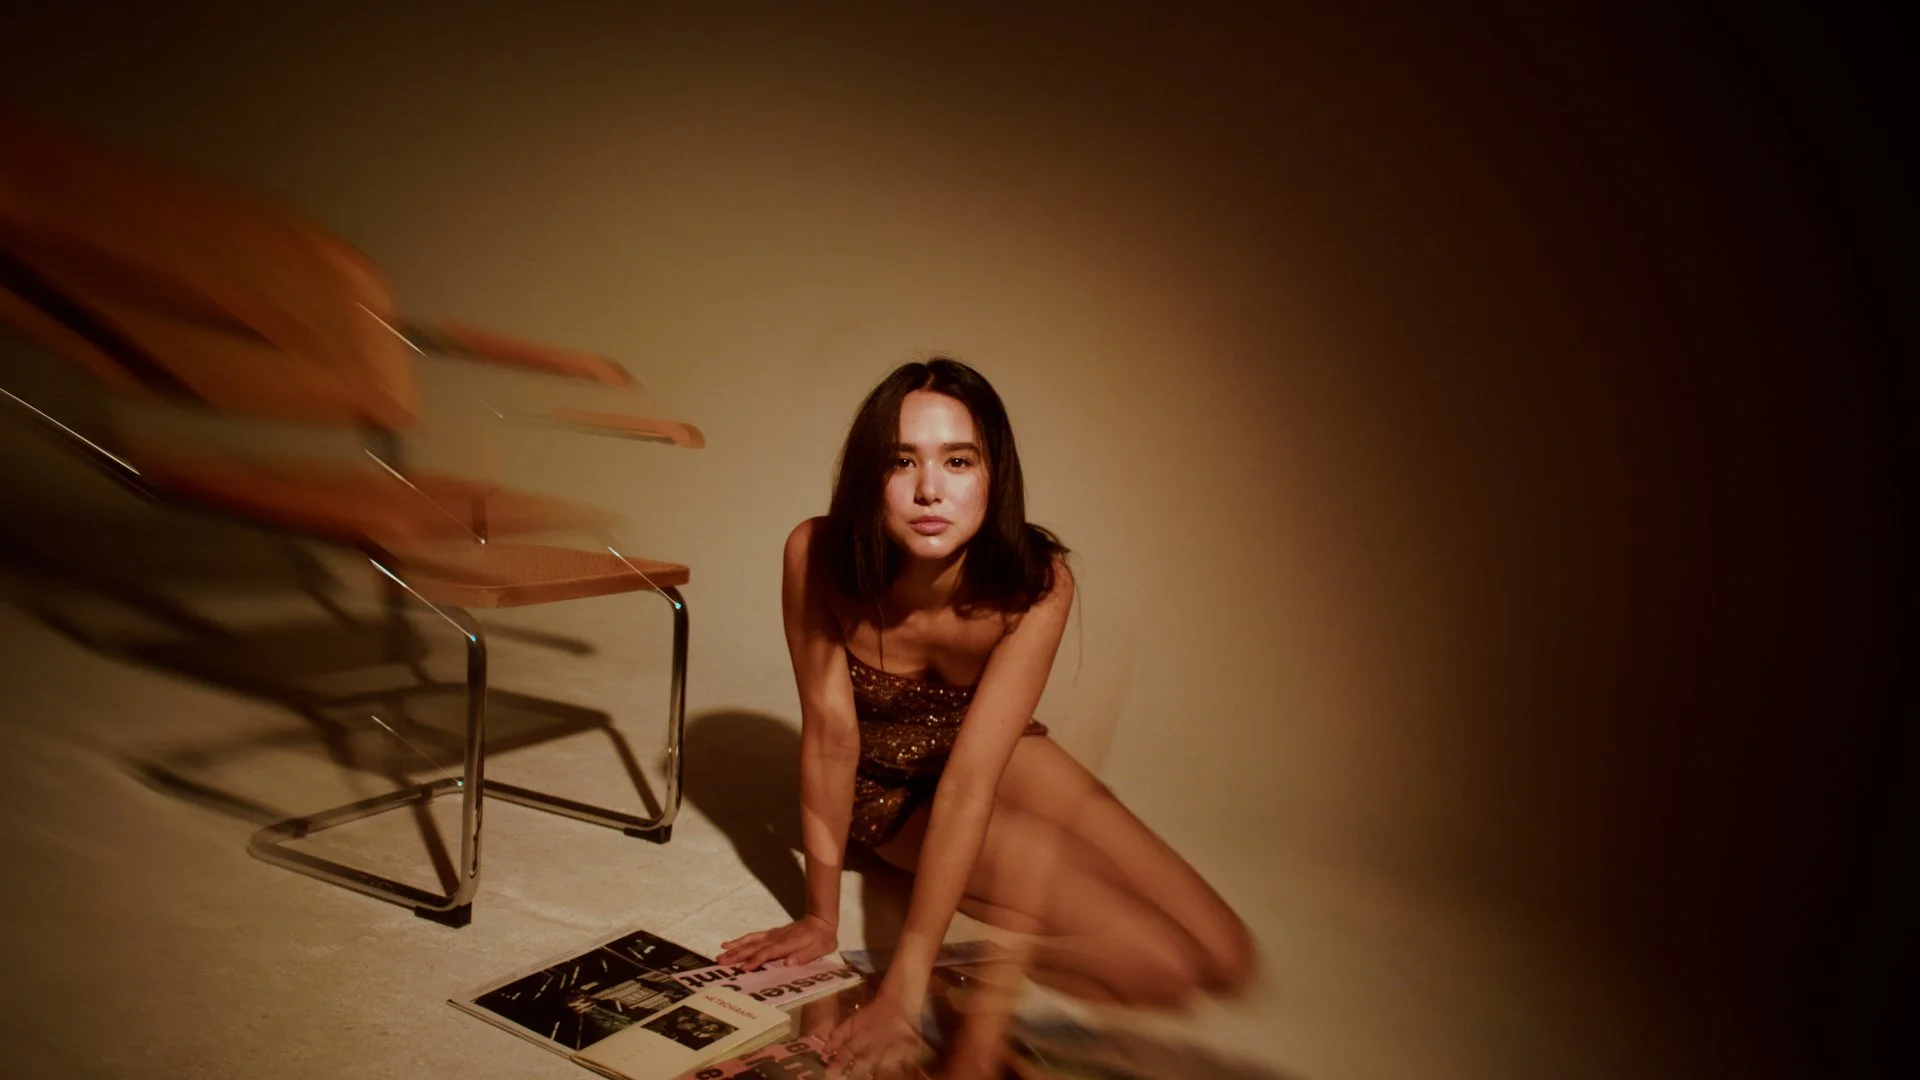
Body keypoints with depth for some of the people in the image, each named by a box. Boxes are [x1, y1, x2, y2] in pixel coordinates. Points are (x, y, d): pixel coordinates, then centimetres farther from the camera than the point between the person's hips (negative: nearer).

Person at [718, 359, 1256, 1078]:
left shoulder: (1036, 584, -29)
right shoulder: (818, 556, -31)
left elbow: (971, 780, -35)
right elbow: (830, 737, -24)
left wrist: (906, 982, -37)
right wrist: (821, 918, -18)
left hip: (1002, 750, 3)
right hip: (893, 787, -3)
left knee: (1227, 961, -2)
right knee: (1163, 970, -17)